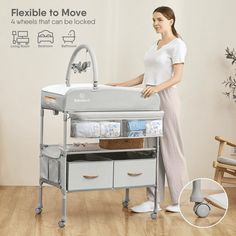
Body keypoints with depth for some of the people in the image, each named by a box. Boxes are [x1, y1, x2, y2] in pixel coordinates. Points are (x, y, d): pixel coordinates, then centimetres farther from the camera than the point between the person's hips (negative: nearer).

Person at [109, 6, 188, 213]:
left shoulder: (177, 44, -9)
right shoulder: (155, 45, 17)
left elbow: (177, 77, -17)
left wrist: (158, 88, -34)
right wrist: (122, 85, 11)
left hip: (166, 99, -8)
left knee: (170, 148, -3)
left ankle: (181, 200, 8)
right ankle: (153, 200, 12)